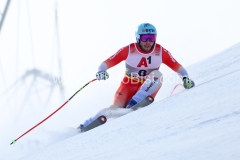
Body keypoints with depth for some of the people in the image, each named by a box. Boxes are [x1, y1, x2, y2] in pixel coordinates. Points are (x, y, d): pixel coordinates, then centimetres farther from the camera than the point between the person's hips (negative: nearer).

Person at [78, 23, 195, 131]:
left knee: (157, 75, -29)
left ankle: (133, 104, -31)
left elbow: (176, 66, -6)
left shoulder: (160, 51, -10)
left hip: (147, 89, 1)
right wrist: (101, 71, -36)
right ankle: (84, 127, -10)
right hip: (129, 85, -1)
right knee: (115, 108, -22)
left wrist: (185, 78, -24)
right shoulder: (128, 50, -14)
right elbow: (108, 62, -15)